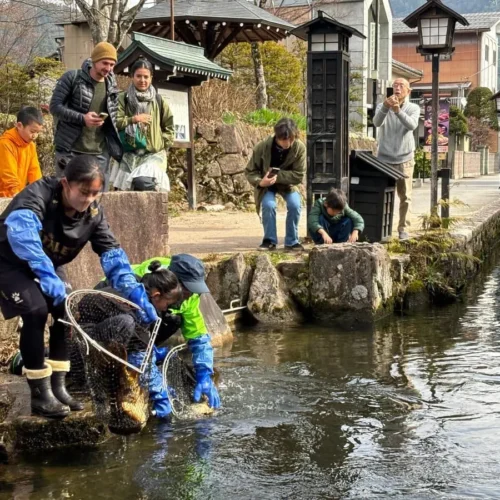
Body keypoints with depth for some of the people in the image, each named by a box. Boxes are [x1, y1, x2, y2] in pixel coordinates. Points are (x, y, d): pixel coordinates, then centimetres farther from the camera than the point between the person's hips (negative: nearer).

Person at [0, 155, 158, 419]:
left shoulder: (93, 213, -15)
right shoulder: (39, 194, -33)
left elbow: (112, 254, -15)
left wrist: (137, 294, -27)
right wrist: (47, 275, -63)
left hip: (47, 265, 6)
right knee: (36, 310, -25)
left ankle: (58, 387, 2)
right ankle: (40, 395, -15)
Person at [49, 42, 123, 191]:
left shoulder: (112, 86, 9)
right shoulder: (72, 78, -5)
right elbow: (55, 106, -9)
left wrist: (114, 147, 10)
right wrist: (82, 118, -21)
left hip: (99, 154, 4)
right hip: (70, 151, -4)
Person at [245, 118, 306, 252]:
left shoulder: (300, 148, -25)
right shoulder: (262, 147, -26)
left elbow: (299, 175, -21)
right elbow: (250, 171, -15)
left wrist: (278, 176, -33)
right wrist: (260, 181, -36)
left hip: (288, 183, 1)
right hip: (266, 184, -1)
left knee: (295, 204, -25)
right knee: (268, 205, -28)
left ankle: (292, 241, -6)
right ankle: (269, 241, -7)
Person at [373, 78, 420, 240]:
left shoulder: (413, 108, 2)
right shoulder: (383, 106, 3)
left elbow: (412, 125, -20)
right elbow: (377, 122, -18)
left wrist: (398, 110, -37)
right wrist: (385, 107, -38)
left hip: (405, 159, 0)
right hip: (384, 159, 0)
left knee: (405, 196, 3)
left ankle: (403, 228, 12)